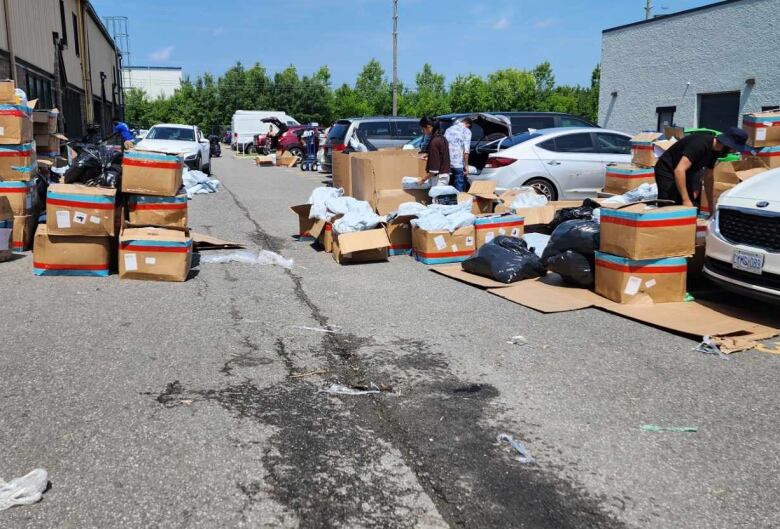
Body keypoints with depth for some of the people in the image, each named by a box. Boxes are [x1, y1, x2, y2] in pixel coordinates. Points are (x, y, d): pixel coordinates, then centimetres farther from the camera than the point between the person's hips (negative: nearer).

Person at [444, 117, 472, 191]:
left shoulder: (449, 129, 15)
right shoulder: (466, 131, -2)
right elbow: (466, 150, -10)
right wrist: (466, 166, -8)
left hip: (448, 164, 5)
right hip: (459, 164, -5)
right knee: (459, 189, 0)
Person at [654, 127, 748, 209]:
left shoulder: (714, 150, 1)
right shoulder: (700, 144, -28)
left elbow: (708, 177, 13)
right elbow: (679, 170, -36)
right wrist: (686, 200, -38)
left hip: (684, 174, 10)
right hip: (667, 171, -10)